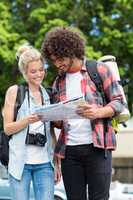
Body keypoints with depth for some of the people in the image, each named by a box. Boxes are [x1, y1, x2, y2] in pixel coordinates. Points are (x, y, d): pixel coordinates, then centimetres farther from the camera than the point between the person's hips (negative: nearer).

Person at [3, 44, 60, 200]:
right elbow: (7, 128, 0)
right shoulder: (14, 91, 2)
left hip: (44, 162, 3)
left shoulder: (48, 94, 14)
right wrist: (28, 120, -18)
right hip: (20, 162, -3)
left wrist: (57, 162, 13)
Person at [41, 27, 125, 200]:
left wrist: (97, 112, -19)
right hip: (69, 150, 5)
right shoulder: (58, 82, 17)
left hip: (97, 146, -4)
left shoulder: (99, 70, 2)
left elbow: (118, 102, 0)